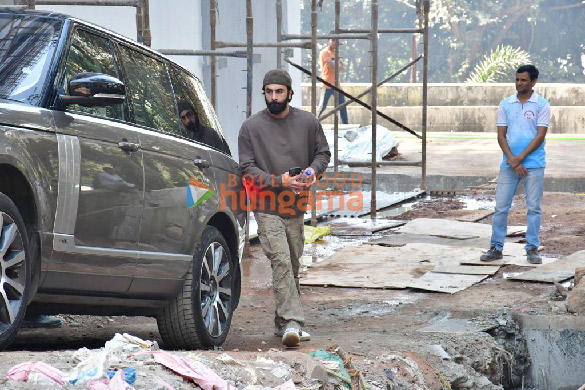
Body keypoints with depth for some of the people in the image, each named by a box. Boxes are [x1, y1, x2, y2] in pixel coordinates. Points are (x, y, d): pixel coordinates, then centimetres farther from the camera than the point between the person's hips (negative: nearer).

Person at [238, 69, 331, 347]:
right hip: (267, 208, -4)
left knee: (293, 266, 10)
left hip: (296, 208, 4)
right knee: (281, 262, -17)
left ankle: (283, 322, 23)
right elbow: (247, 168, -3)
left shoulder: (308, 123, 5)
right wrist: (279, 181, -16)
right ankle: (292, 322, -23)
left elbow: (323, 152, 16)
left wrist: (313, 170, -7)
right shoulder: (251, 127, -2)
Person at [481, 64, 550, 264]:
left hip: (534, 165, -2)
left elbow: (540, 136, -7)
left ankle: (532, 249, 9)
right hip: (509, 164, 2)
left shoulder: (542, 105, -1)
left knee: (534, 208, 1)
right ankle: (496, 248, 9)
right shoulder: (506, 104, 8)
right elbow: (501, 136, 5)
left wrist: (519, 158, -13)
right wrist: (513, 161, -8)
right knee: (501, 207, 1)